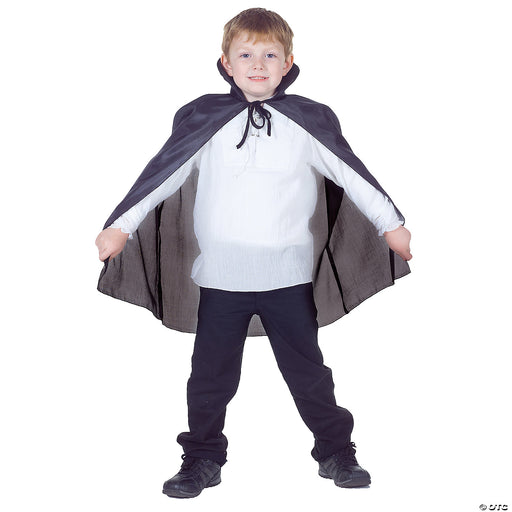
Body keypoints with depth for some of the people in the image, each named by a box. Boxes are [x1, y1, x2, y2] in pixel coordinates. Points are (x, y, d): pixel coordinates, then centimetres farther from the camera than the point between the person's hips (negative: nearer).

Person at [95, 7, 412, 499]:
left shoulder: (308, 121, 2)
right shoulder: (203, 120, 0)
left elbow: (351, 173, 7)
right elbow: (161, 174, 2)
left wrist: (392, 225, 9)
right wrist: (120, 226, 0)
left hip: (289, 274, 0)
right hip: (221, 275, 0)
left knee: (307, 370, 11)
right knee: (211, 374, 10)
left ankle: (335, 453, 28)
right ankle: (202, 460, 27)